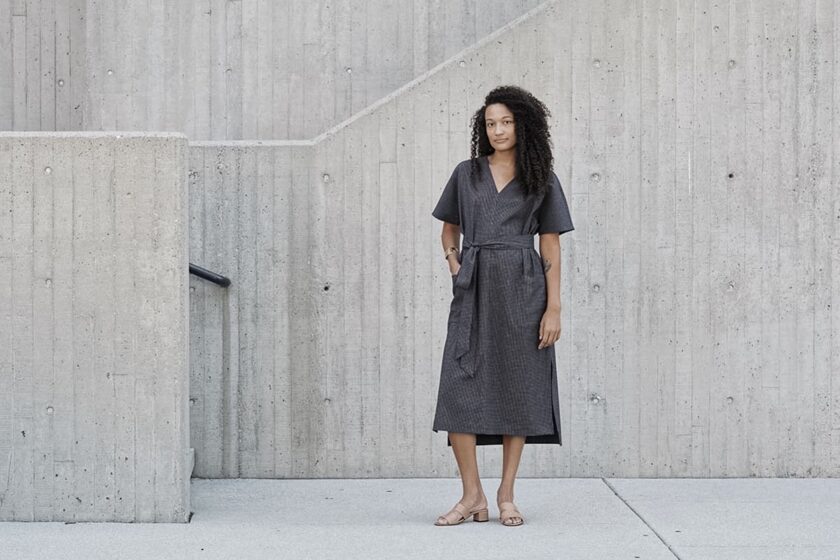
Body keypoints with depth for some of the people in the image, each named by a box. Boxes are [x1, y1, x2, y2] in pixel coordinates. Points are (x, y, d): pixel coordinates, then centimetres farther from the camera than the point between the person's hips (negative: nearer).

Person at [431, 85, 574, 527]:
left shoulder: (542, 180, 6)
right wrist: (453, 261, 2)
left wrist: (554, 307, -4)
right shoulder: (466, 173, 11)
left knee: (518, 389, 1)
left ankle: (506, 495, 10)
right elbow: (450, 229, 22)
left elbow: (551, 247, 3)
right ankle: (472, 496, -2)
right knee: (459, 389, -9)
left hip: (521, 291, -1)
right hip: (474, 290, 1)